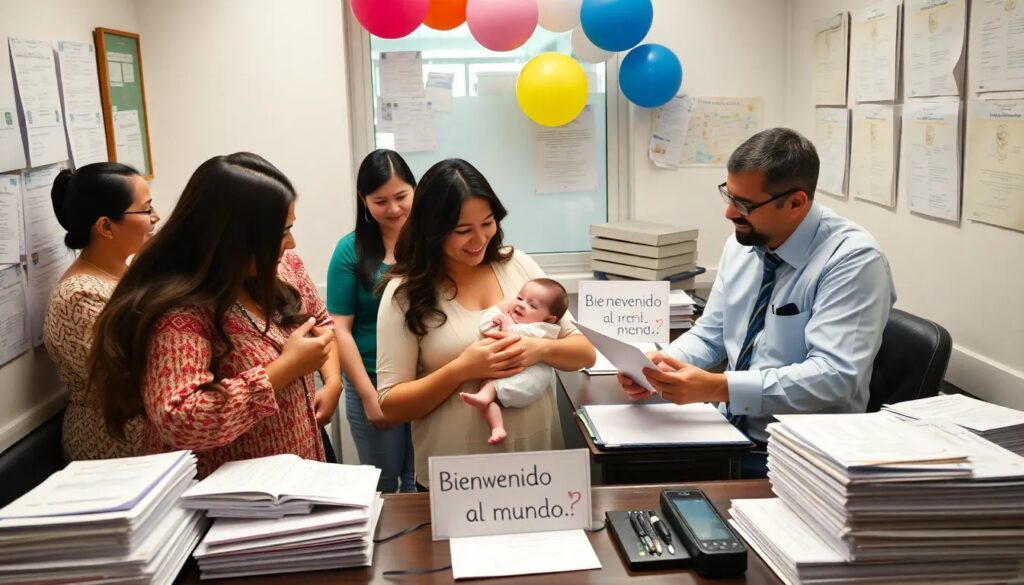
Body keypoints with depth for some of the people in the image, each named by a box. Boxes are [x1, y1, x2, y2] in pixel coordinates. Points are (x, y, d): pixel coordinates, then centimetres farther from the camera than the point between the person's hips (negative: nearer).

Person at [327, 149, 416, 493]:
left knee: (424, 482, 14)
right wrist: (369, 396, -10)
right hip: (374, 383, -1)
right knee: (383, 484, 15)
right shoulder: (351, 250, -5)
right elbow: (340, 329, -6)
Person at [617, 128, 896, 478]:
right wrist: (658, 366, -9)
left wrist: (718, 387, -30)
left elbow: (834, 375, -24)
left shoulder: (853, 259, -16)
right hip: (726, 431, 6)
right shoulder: (741, 245, 4)